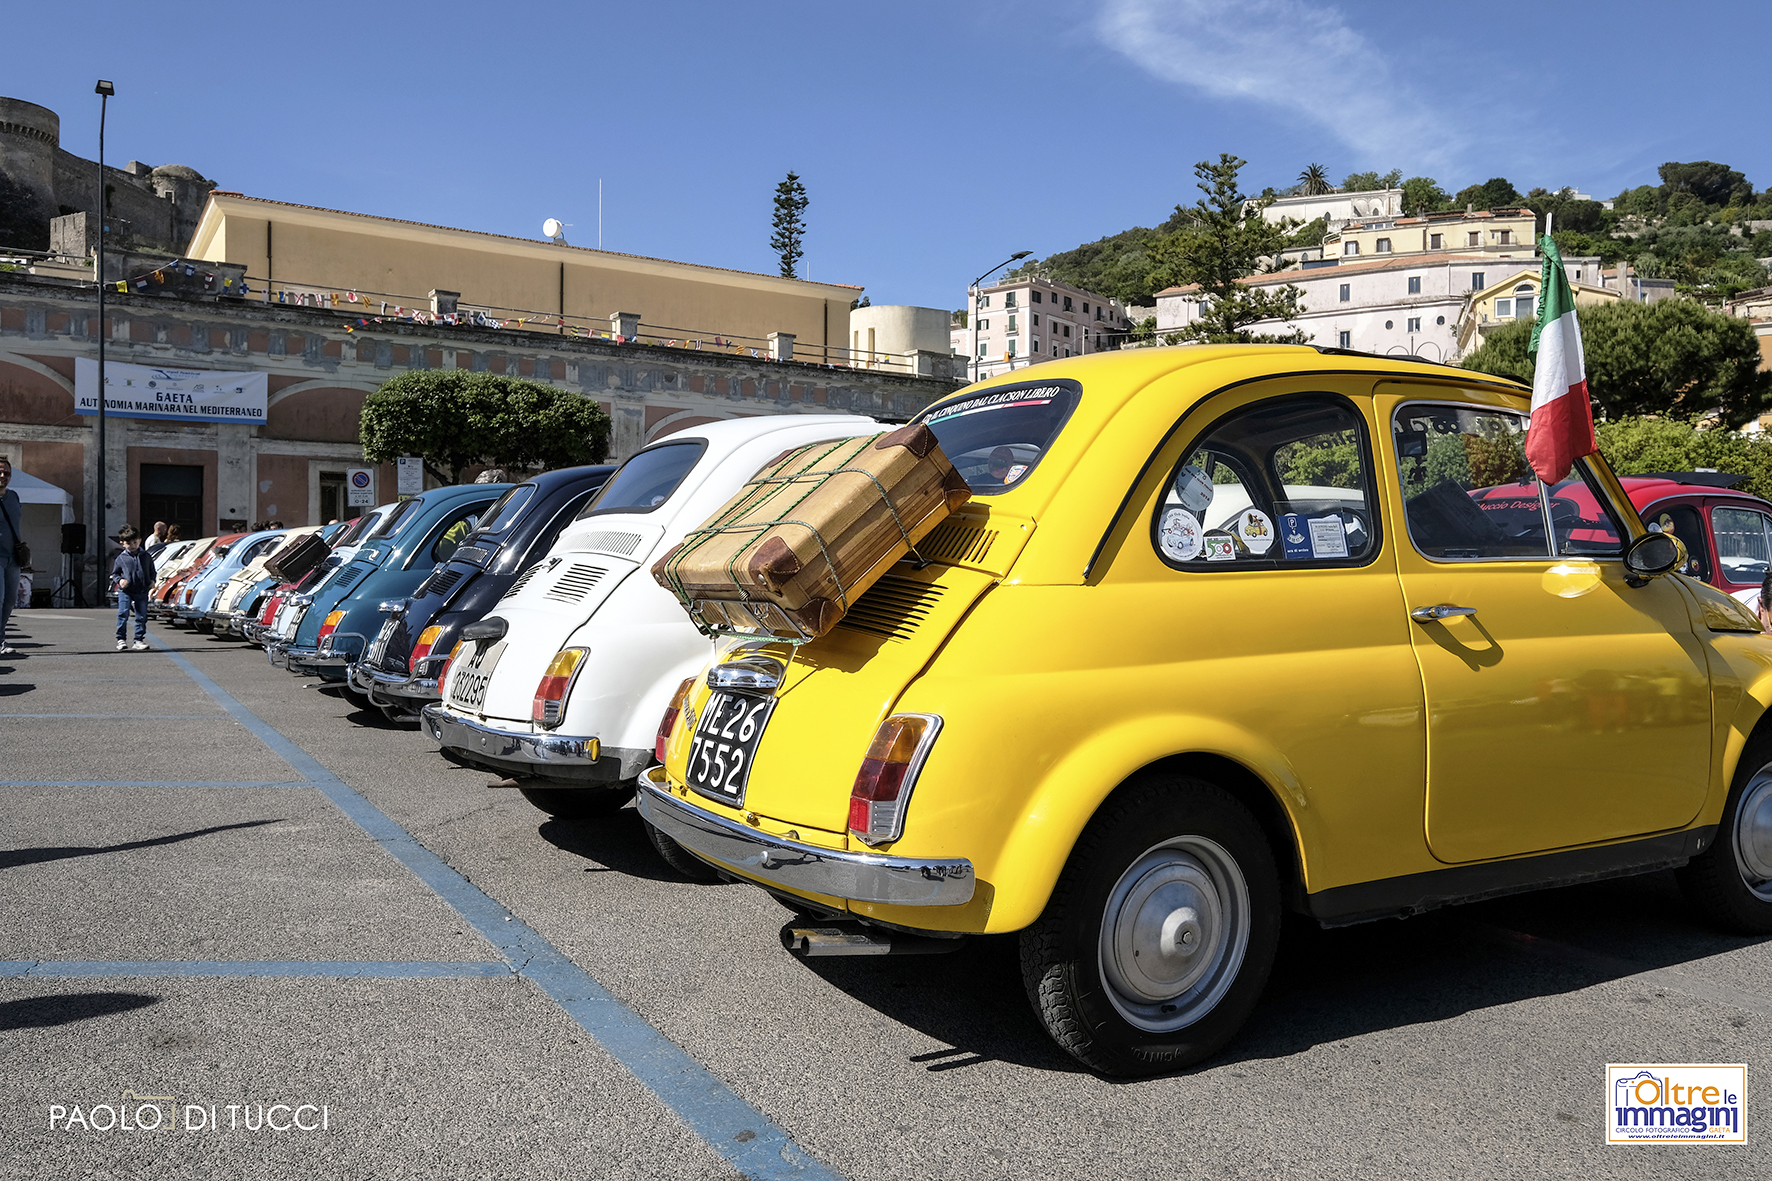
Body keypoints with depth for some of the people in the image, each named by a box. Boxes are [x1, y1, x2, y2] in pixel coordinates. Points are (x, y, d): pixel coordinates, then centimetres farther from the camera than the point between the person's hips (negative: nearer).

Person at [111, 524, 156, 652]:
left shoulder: (145, 556, 7)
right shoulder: (121, 558, 1)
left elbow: (152, 571, 18)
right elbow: (114, 573, 10)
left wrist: (152, 581, 1)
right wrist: (119, 580, -10)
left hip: (142, 591, 2)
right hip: (125, 591, -2)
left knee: (141, 616, 3)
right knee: (123, 614, -11)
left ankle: (139, 640, 12)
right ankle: (121, 639, -1)